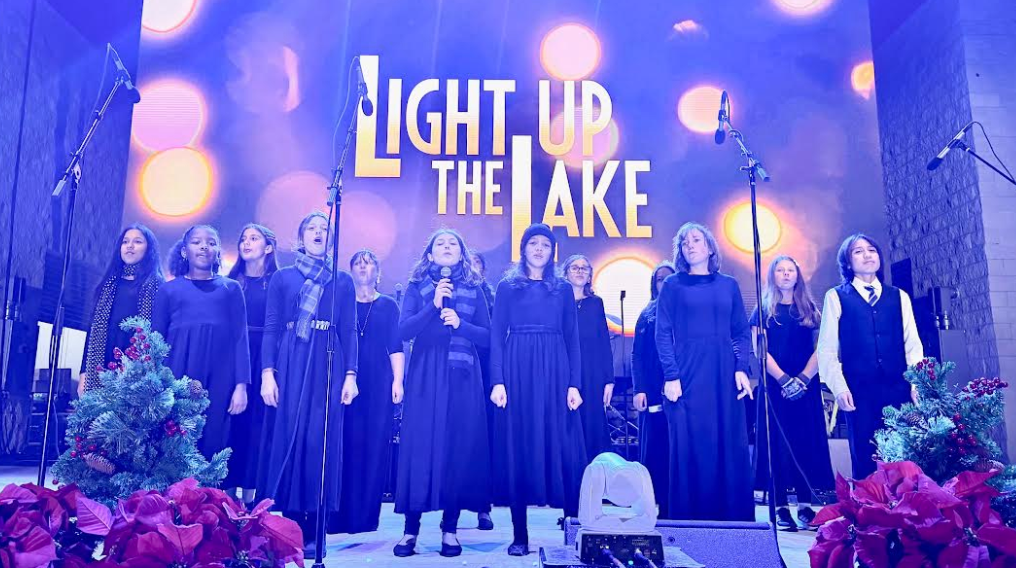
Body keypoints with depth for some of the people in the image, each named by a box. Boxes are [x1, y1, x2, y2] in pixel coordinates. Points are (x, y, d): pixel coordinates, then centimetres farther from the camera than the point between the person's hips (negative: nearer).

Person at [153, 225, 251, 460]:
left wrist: (241, 385, -4)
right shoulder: (168, 290, 12)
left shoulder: (231, 289, 11)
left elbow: (240, 338, 5)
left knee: (212, 445, 0)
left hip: (219, 381, 0)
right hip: (176, 380, 0)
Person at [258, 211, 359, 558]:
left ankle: (314, 533, 6)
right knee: (287, 437, 0)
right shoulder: (282, 278, 10)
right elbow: (271, 328, 4)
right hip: (289, 367, 0)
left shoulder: (342, 282, 11)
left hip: (327, 369, 0)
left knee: (320, 441, -1)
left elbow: (349, 332, 6)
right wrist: (267, 372, -8)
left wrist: (350, 375, -4)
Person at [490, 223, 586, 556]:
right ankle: (520, 535, 5)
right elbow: (496, 336, 2)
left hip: (554, 373, 1)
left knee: (561, 446, -2)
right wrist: (497, 381, -10)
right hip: (517, 373, -1)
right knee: (517, 447, -1)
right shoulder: (507, 287, 9)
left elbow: (572, 339, 8)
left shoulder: (563, 289, 12)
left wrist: (574, 384, -2)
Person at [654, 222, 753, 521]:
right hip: (687, 376, -2)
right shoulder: (673, 285, 6)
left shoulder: (728, 285, 13)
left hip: (725, 376, 3)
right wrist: (671, 376, -9)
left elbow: (742, 332, 12)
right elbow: (663, 334, 0)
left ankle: (734, 517, 12)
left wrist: (741, 368, -3)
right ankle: (690, 519, 6)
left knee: (731, 447, 3)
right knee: (690, 448, -2)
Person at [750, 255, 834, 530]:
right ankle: (781, 508, 1)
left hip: (806, 386, 2)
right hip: (774, 384, -2)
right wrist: (783, 379, -14)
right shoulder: (763, 310, 7)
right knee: (778, 443, -2)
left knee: (808, 442, 1)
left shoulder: (809, 310, 11)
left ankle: (805, 506, 7)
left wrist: (804, 378, -12)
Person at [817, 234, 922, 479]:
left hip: (899, 388, 2)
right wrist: (839, 388, -7)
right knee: (866, 460, 0)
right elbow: (827, 349, 2)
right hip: (859, 392, -2)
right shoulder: (836, 297, 6)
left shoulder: (899, 296, 15)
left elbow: (913, 344, 10)